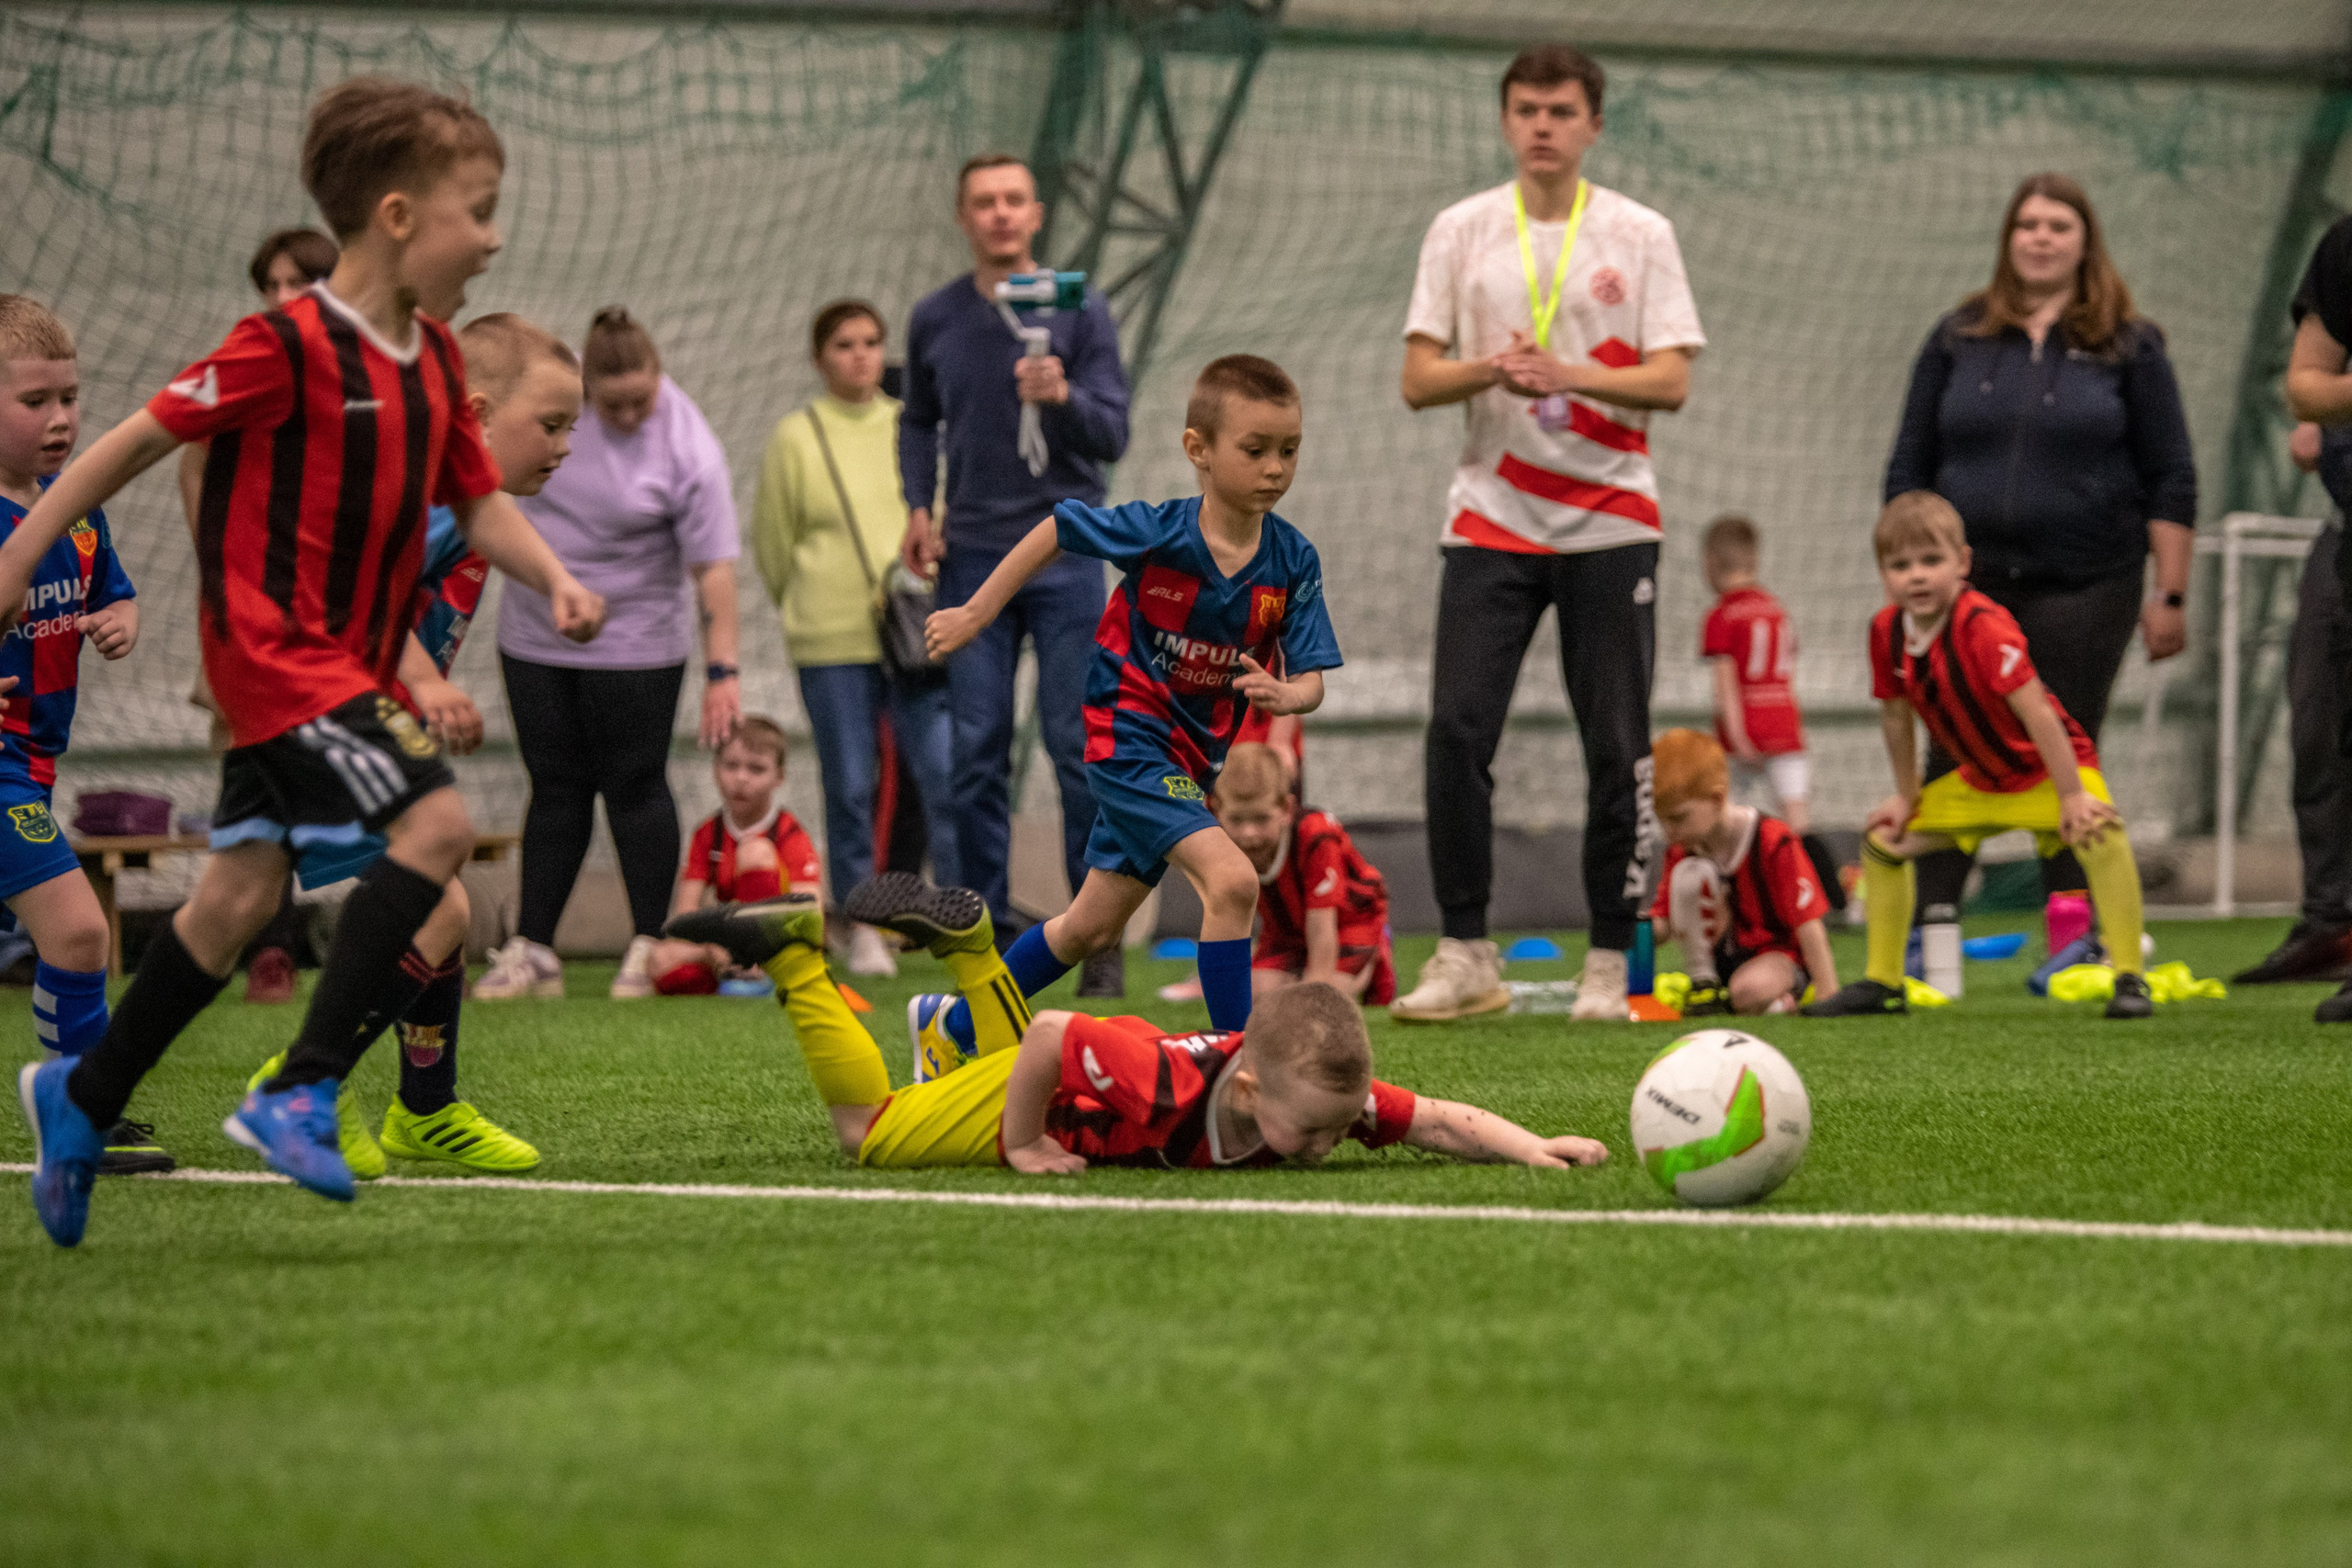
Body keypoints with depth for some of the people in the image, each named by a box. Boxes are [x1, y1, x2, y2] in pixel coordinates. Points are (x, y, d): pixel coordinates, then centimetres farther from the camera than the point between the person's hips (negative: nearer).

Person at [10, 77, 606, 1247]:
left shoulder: (433, 358, 8)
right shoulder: (289, 346, -16)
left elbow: (478, 499, 15)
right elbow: (141, 438, -10)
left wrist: (554, 581, -4)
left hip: (347, 663, 9)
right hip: (274, 650, -9)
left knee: (242, 893, 11)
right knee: (435, 820, -22)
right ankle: (300, 1094, -18)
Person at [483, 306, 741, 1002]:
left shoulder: (688, 449, -18)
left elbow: (713, 567, -18)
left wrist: (722, 670, -21)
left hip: (633, 649, -4)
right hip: (535, 638, 4)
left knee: (634, 788, -1)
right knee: (555, 788, 7)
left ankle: (649, 947, 9)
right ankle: (532, 950, 8)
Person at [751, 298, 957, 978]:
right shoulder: (795, 437, 2)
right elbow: (771, 540, 9)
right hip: (830, 643, -1)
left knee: (945, 773, -8)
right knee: (850, 787, 3)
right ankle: (864, 928, 12)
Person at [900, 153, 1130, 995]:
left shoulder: (1078, 311, -1)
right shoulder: (935, 319, 8)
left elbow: (1113, 435, -5)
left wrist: (1062, 397, -24)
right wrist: (919, 507, 8)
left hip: (1065, 553, -3)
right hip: (972, 558, 3)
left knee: (1080, 749, -6)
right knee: (976, 757, -1)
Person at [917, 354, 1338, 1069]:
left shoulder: (1293, 561, -10)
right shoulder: (1155, 531, -20)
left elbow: (1310, 679, -10)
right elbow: (1056, 530, -4)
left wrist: (1285, 695, -34)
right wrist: (976, 613, 1)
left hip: (1194, 753, 6)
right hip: (1128, 736, -6)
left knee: (1091, 928, 17)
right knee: (1231, 878, -25)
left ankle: (953, 1024, 36)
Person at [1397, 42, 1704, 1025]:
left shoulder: (1639, 235, 4)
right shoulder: (1462, 232, 8)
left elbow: (1671, 381, -4)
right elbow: (1417, 379, 4)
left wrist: (1565, 375, -19)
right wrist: (1489, 370, -16)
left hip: (1611, 526, -1)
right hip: (1489, 522, 1)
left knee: (1617, 748, -1)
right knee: (1457, 730, -10)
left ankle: (1609, 963, 8)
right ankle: (1464, 955, -2)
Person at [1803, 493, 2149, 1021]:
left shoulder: (1983, 627, -31)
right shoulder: (1886, 631, -11)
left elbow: (2035, 712, -32)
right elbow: (1896, 716, 5)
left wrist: (2072, 797, -33)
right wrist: (1907, 797, 10)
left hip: (2048, 765, -7)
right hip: (1979, 781, 7)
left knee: (2098, 832, -34)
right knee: (1882, 838, 7)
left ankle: (2129, 979, -28)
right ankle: (1882, 983, 18)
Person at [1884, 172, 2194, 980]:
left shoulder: (2127, 346, 5)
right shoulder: (1959, 340, 11)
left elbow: (2170, 479, 4)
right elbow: (1909, 467, 14)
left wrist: (2170, 593, -2)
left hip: (2084, 587, -2)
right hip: (1970, 585, 2)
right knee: (1953, 759, -3)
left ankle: (2075, 934, 6)